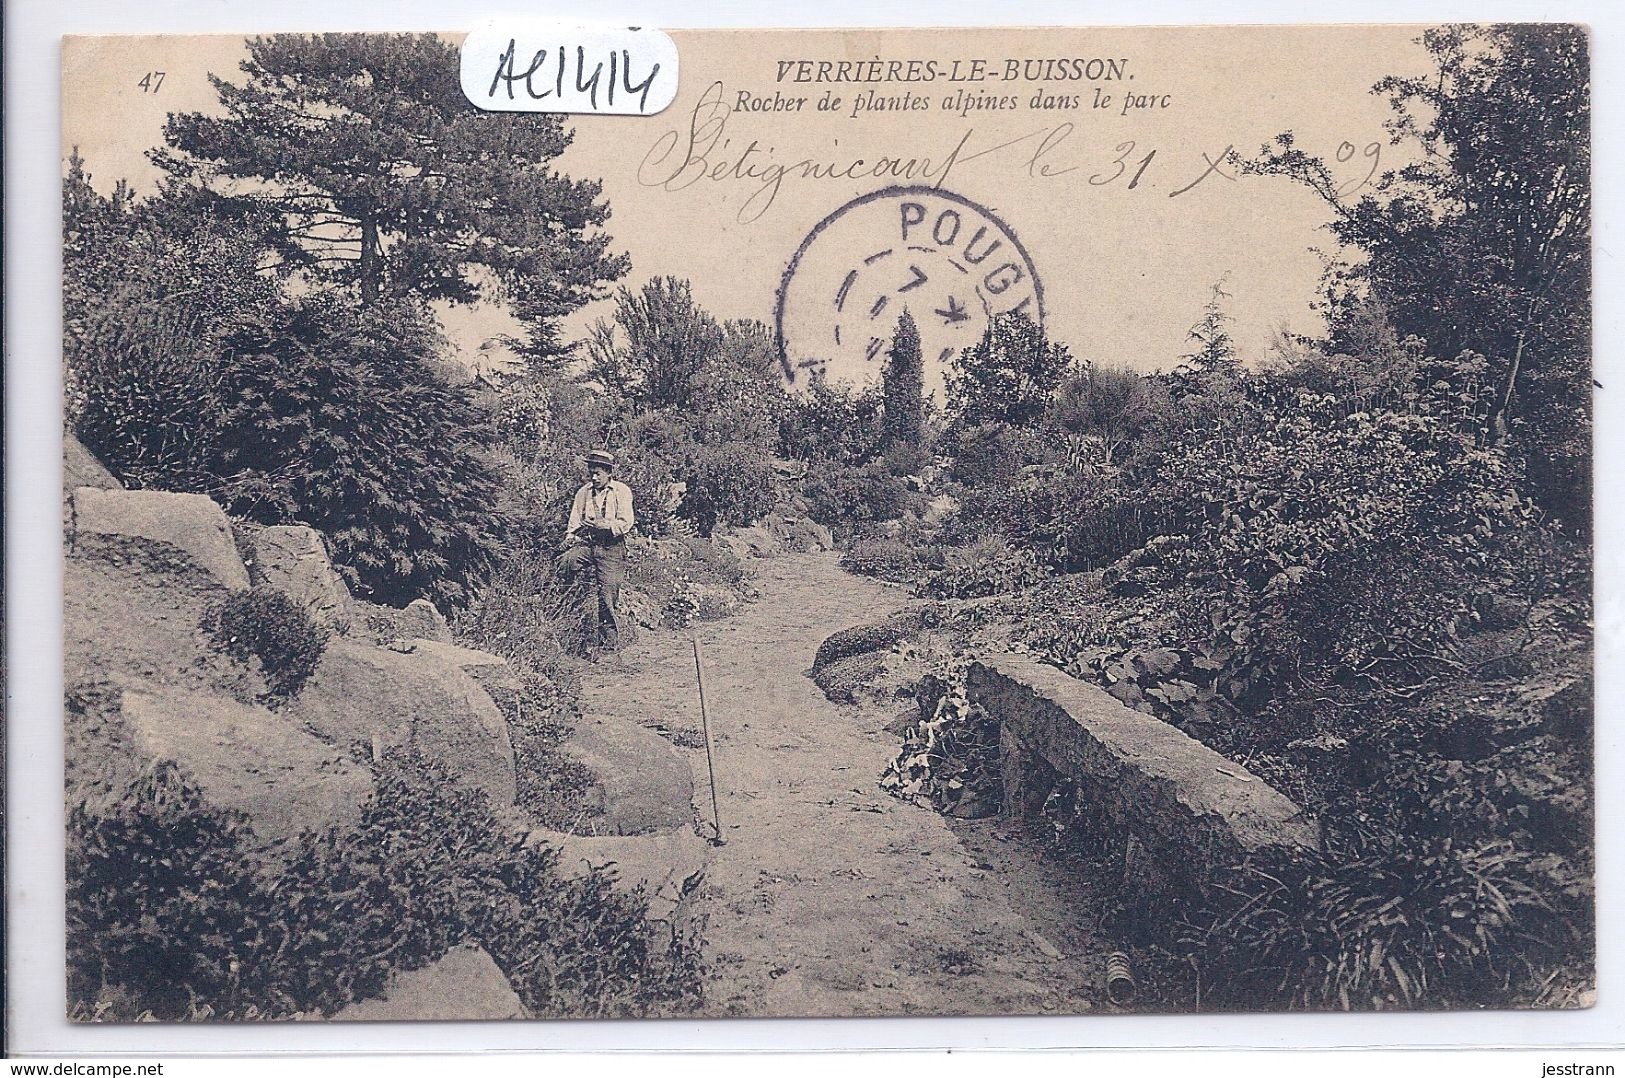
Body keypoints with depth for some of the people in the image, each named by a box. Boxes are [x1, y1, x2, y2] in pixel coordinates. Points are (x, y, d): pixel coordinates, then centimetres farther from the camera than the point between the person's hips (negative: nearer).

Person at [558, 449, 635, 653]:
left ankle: (611, 642, 3)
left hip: (611, 547, -4)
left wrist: (603, 525, -21)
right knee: (565, 561, -29)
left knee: (608, 597, -7)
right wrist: (569, 538, -6)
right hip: (586, 544, 4)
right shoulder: (583, 493, 15)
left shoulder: (621, 491, 1)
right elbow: (575, 521, 13)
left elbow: (626, 523, -8)